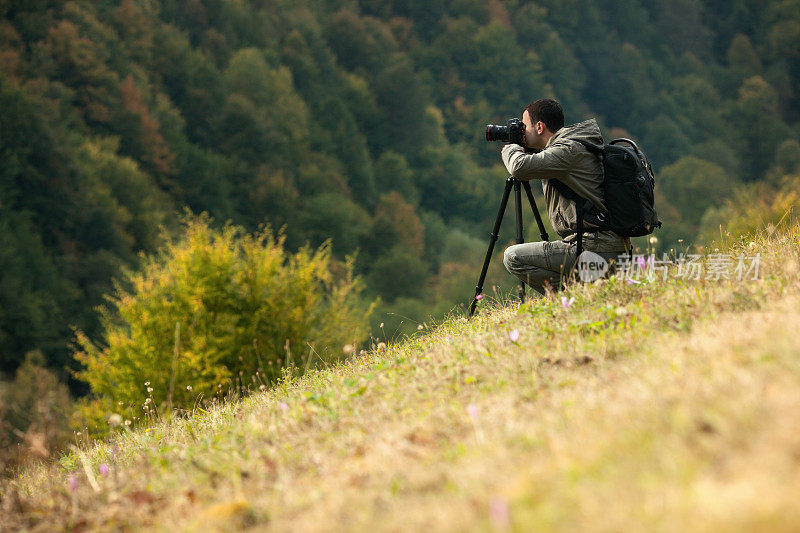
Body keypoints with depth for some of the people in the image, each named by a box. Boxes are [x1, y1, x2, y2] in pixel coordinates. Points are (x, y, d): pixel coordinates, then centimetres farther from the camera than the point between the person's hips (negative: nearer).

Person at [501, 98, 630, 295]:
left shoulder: (569, 149, -13)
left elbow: (521, 167, -24)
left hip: (595, 248, -10)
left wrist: (510, 148, -2)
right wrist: (525, 150, 20)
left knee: (513, 257, -11)